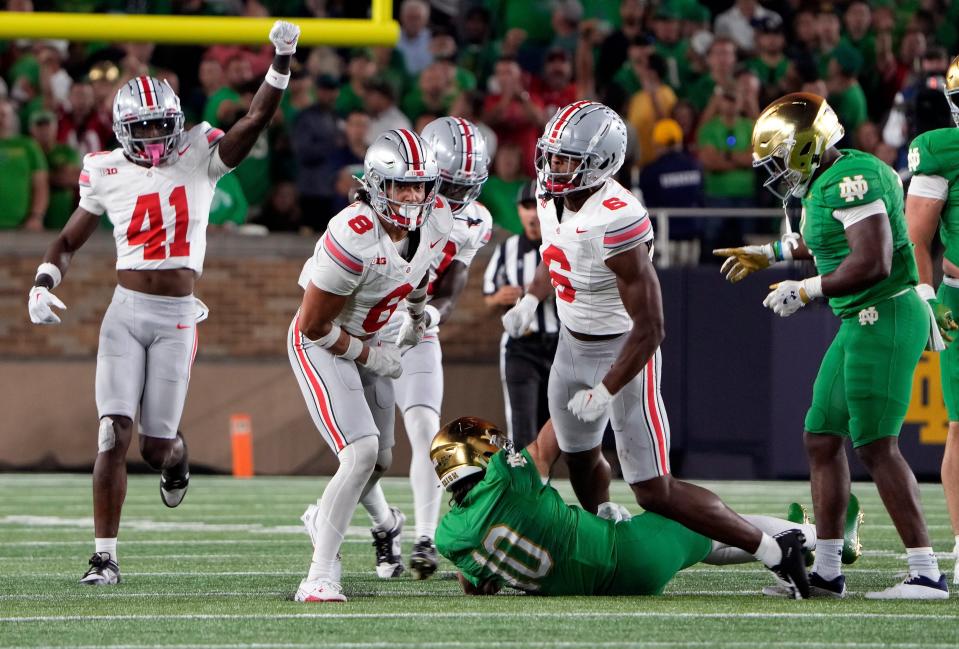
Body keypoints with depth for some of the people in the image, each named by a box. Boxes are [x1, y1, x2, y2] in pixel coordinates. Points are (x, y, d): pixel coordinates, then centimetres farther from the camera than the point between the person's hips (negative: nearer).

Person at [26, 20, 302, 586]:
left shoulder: (200, 160, -1)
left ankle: (176, 458, 42)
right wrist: (44, 285, -2)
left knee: (156, 441, 1)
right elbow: (69, 242, 14)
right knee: (115, 434, -9)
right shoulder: (108, 174, 4)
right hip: (126, 310, 1)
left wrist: (282, 62, -24)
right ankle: (105, 556, -4)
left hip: (177, 317, -1)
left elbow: (257, 119, -13)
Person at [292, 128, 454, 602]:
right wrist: (371, 356, -14)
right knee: (362, 451, -23)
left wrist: (417, 317, 28)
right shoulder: (353, 238, -33)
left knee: (377, 460, 17)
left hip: (367, 341, 8)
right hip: (320, 344, -8)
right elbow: (315, 325, -24)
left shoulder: (437, 220, -12)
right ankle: (320, 577, -18)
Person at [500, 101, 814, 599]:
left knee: (654, 493, -10)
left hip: (623, 351, -9)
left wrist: (606, 391, -28)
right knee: (579, 458, 26)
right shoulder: (552, 198, -6)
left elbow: (649, 327, -29)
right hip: (573, 345, 9)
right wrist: (530, 299, 8)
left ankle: (773, 553, -1)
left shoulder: (617, 221, -32)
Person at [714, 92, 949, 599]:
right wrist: (768, 254, 42)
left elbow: (873, 262, -26)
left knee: (876, 446, -11)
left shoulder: (852, 181, -18)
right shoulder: (829, 183, 13)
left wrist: (805, 290, -16)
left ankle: (926, 574, -11)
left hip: (884, 317, -10)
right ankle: (826, 572, 18)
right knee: (821, 439, 13)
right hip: (862, 323, 10)